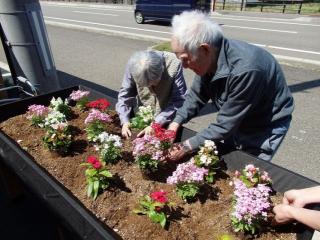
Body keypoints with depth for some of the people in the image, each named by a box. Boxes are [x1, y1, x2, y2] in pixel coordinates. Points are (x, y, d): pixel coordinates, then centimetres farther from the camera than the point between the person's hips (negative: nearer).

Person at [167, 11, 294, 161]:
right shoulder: (208, 59, -16)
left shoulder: (245, 70, -38)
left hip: (265, 126, -6)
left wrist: (188, 147, -26)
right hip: (236, 122, 7)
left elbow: (225, 125, -31)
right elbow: (196, 95, -3)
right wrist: (176, 123, -14)